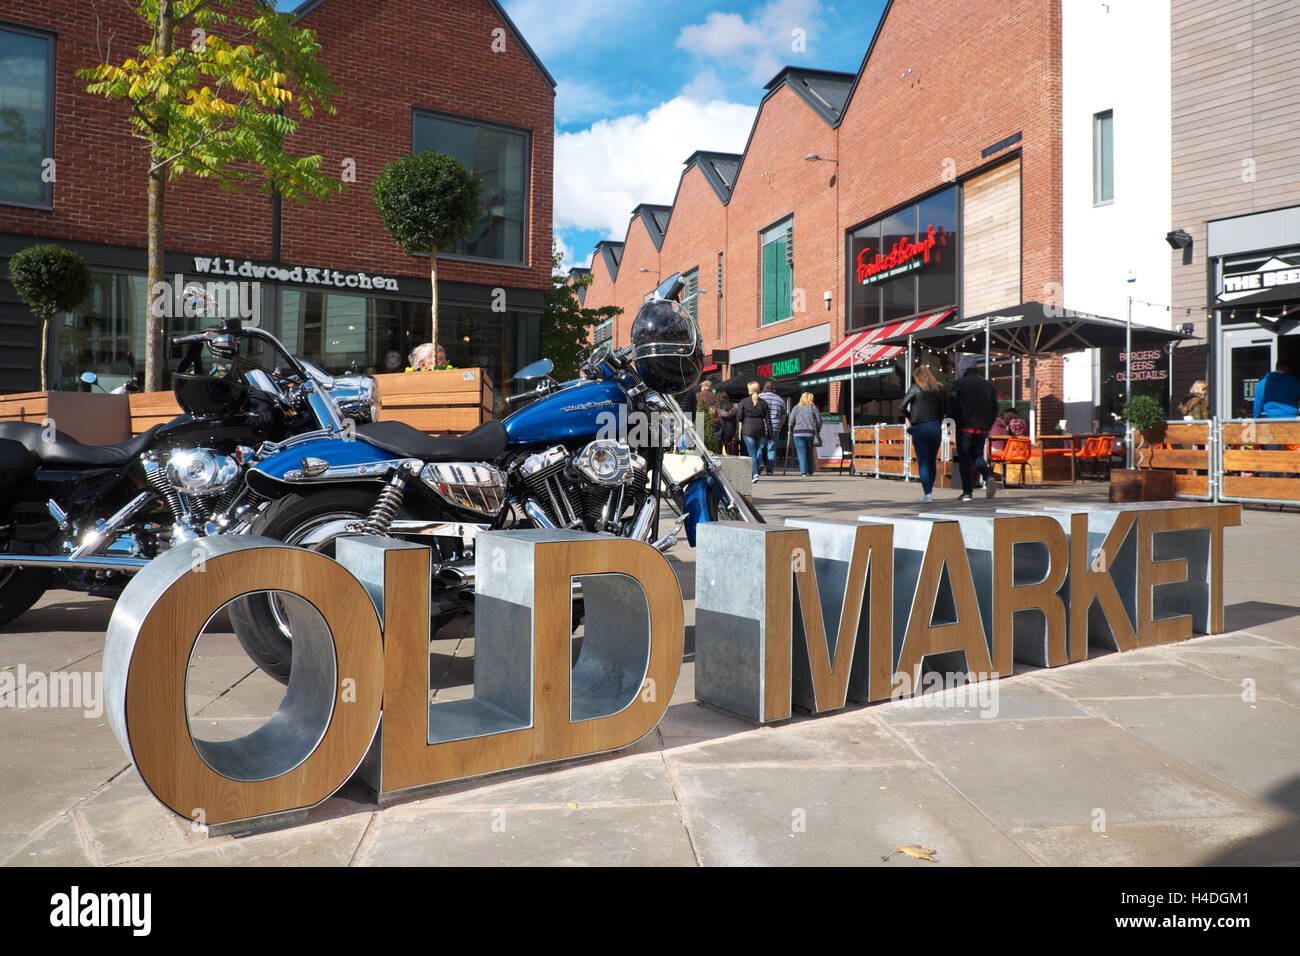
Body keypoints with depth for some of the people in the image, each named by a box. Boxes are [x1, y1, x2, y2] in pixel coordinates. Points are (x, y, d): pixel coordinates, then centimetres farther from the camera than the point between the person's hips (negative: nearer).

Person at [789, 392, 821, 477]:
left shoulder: (797, 408, 4)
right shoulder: (814, 408, 5)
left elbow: (791, 420, -1)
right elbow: (819, 420, 3)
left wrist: (791, 430, 12)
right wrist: (817, 431, 16)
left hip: (798, 433, -1)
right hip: (810, 433, 1)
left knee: (801, 452, -2)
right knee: (809, 452, 14)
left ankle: (803, 472, -12)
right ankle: (810, 471, 19)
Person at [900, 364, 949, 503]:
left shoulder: (916, 388, -3)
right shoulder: (940, 388, 7)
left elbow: (902, 406, -11)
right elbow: (945, 410, 5)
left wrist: (910, 418, 4)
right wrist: (938, 422, 13)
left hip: (919, 428, -3)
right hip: (935, 428, 3)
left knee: (922, 462, -1)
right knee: (932, 461, 14)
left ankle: (927, 493, -9)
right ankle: (929, 490, 19)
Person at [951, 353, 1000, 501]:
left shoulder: (959, 384, -6)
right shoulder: (987, 384, 9)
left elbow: (953, 407, -9)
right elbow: (995, 408, 10)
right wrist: (987, 426, 15)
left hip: (965, 428, -4)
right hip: (982, 429, 4)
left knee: (964, 460, 4)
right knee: (978, 456, 17)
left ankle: (967, 492, 3)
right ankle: (988, 477, -10)